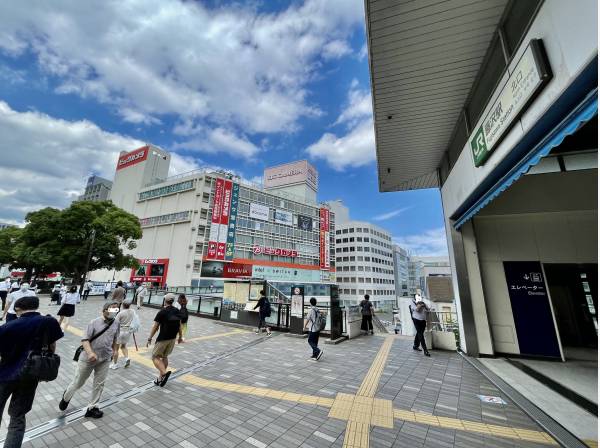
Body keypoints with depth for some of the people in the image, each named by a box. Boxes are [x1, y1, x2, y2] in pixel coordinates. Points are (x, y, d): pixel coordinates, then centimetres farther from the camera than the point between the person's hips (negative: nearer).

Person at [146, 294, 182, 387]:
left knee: (155, 357, 6)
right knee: (164, 357, 19)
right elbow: (179, 325, 7)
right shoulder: (177, 311, 1)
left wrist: (150, 339, 0)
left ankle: (164, 372, -13)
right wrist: (180, 336, 17)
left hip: (163, 338, -6)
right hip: (172, 338, 6)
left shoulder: (162, 312, -15)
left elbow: (155, 327, -12)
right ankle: (160, 378, 25)